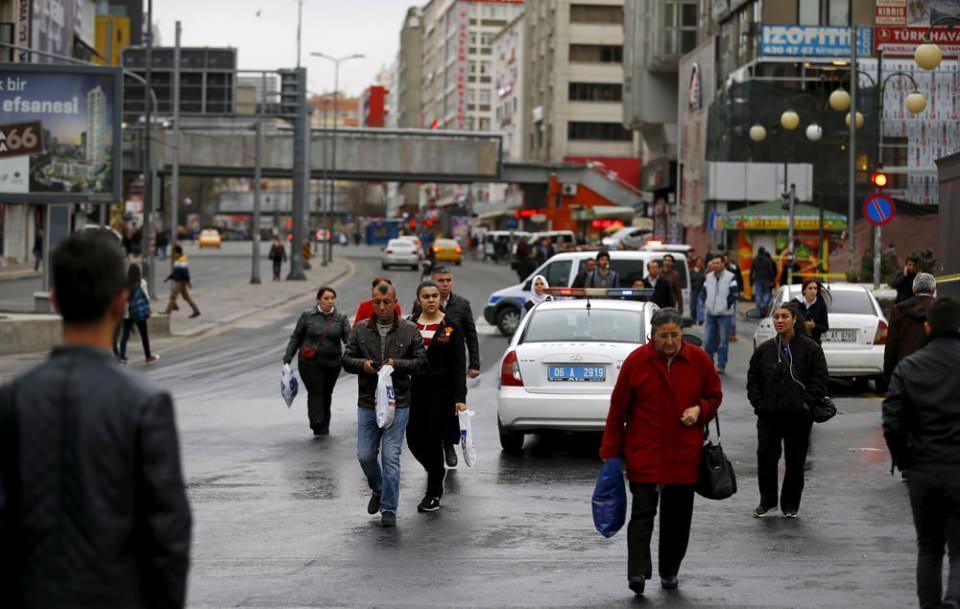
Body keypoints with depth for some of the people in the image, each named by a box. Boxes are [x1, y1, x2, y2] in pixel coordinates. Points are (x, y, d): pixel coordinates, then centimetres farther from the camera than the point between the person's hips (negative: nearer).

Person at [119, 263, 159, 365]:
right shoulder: (141, 283, -11)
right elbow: (147, 297, -8)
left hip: (127, 312, 2)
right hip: (139, 312, -2)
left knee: (125, 334, 7)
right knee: (144, 334, 12)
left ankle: (122, 357, 0)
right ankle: (148, 356, 22)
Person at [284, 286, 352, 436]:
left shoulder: (341, 318, 2)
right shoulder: (307, 316, -1)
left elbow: (349, 337, -6)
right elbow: (296, 337, 6)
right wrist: (288, 357, 3)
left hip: (332, 363, 2)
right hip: (310, 362, -2)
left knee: (327, 393, 10)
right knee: (315, 391, -13)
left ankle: (324, 425, 22)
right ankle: (316, 422, -20)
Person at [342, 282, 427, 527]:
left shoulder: (410, 330, 0)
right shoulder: (361, 329, 5)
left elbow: (421, 361, 0)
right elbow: (346, 359, 8)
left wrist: (397, 365, -17)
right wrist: (362, 364, -13)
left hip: (397, 405, -3)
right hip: (367, 404, 3)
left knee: (391, 457, -6)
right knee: (365, 455, 6)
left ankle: (389, 510, 3)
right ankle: (378, 491, 34)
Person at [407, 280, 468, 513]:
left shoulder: (451, 327, -3)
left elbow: (459, 365, -4)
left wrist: (460, 398, -12)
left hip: (441, 390, -3)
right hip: (415, 389, 3)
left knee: (433, 440, -5)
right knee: (414, 439, 2)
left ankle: (434, 494, 9)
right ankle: (437, 472, 32)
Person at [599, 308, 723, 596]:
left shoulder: (699, 360, 0)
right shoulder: (636, 361, -5)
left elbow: (714, 396, 14)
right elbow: (618, 409, 0)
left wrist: (700, 410, -10)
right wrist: (610, 452, 0)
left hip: (684, 455, 2)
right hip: (643, 454, -2)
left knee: (678, 516, 9)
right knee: (643, 512, -9)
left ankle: (669, 571, 22)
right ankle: (637, 572, -15)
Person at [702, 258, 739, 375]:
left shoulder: (730, 277, -5)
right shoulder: (708, 277, 10)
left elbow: (735, 294, -8)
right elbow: (704, 292, 18)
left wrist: (728, 305, -9)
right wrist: (706, 305, 8)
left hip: (724, 314, -5)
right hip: (710, 313, 5)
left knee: (723, 340, -3)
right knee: (709, 339, 8)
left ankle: (721, 365, 0)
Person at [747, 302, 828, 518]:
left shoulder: (810, 348, -2)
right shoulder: (764, 349, 7)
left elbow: (819, 379, -2)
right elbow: (753, 378, 11)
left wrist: (808, 402, -11)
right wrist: (758, 403, 0)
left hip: (798, 415, -2)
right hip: (769, 415, 2)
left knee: (795, 461, 6)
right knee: (766, 456, -3)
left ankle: (791, 504, 18)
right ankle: (767, 501, 12)